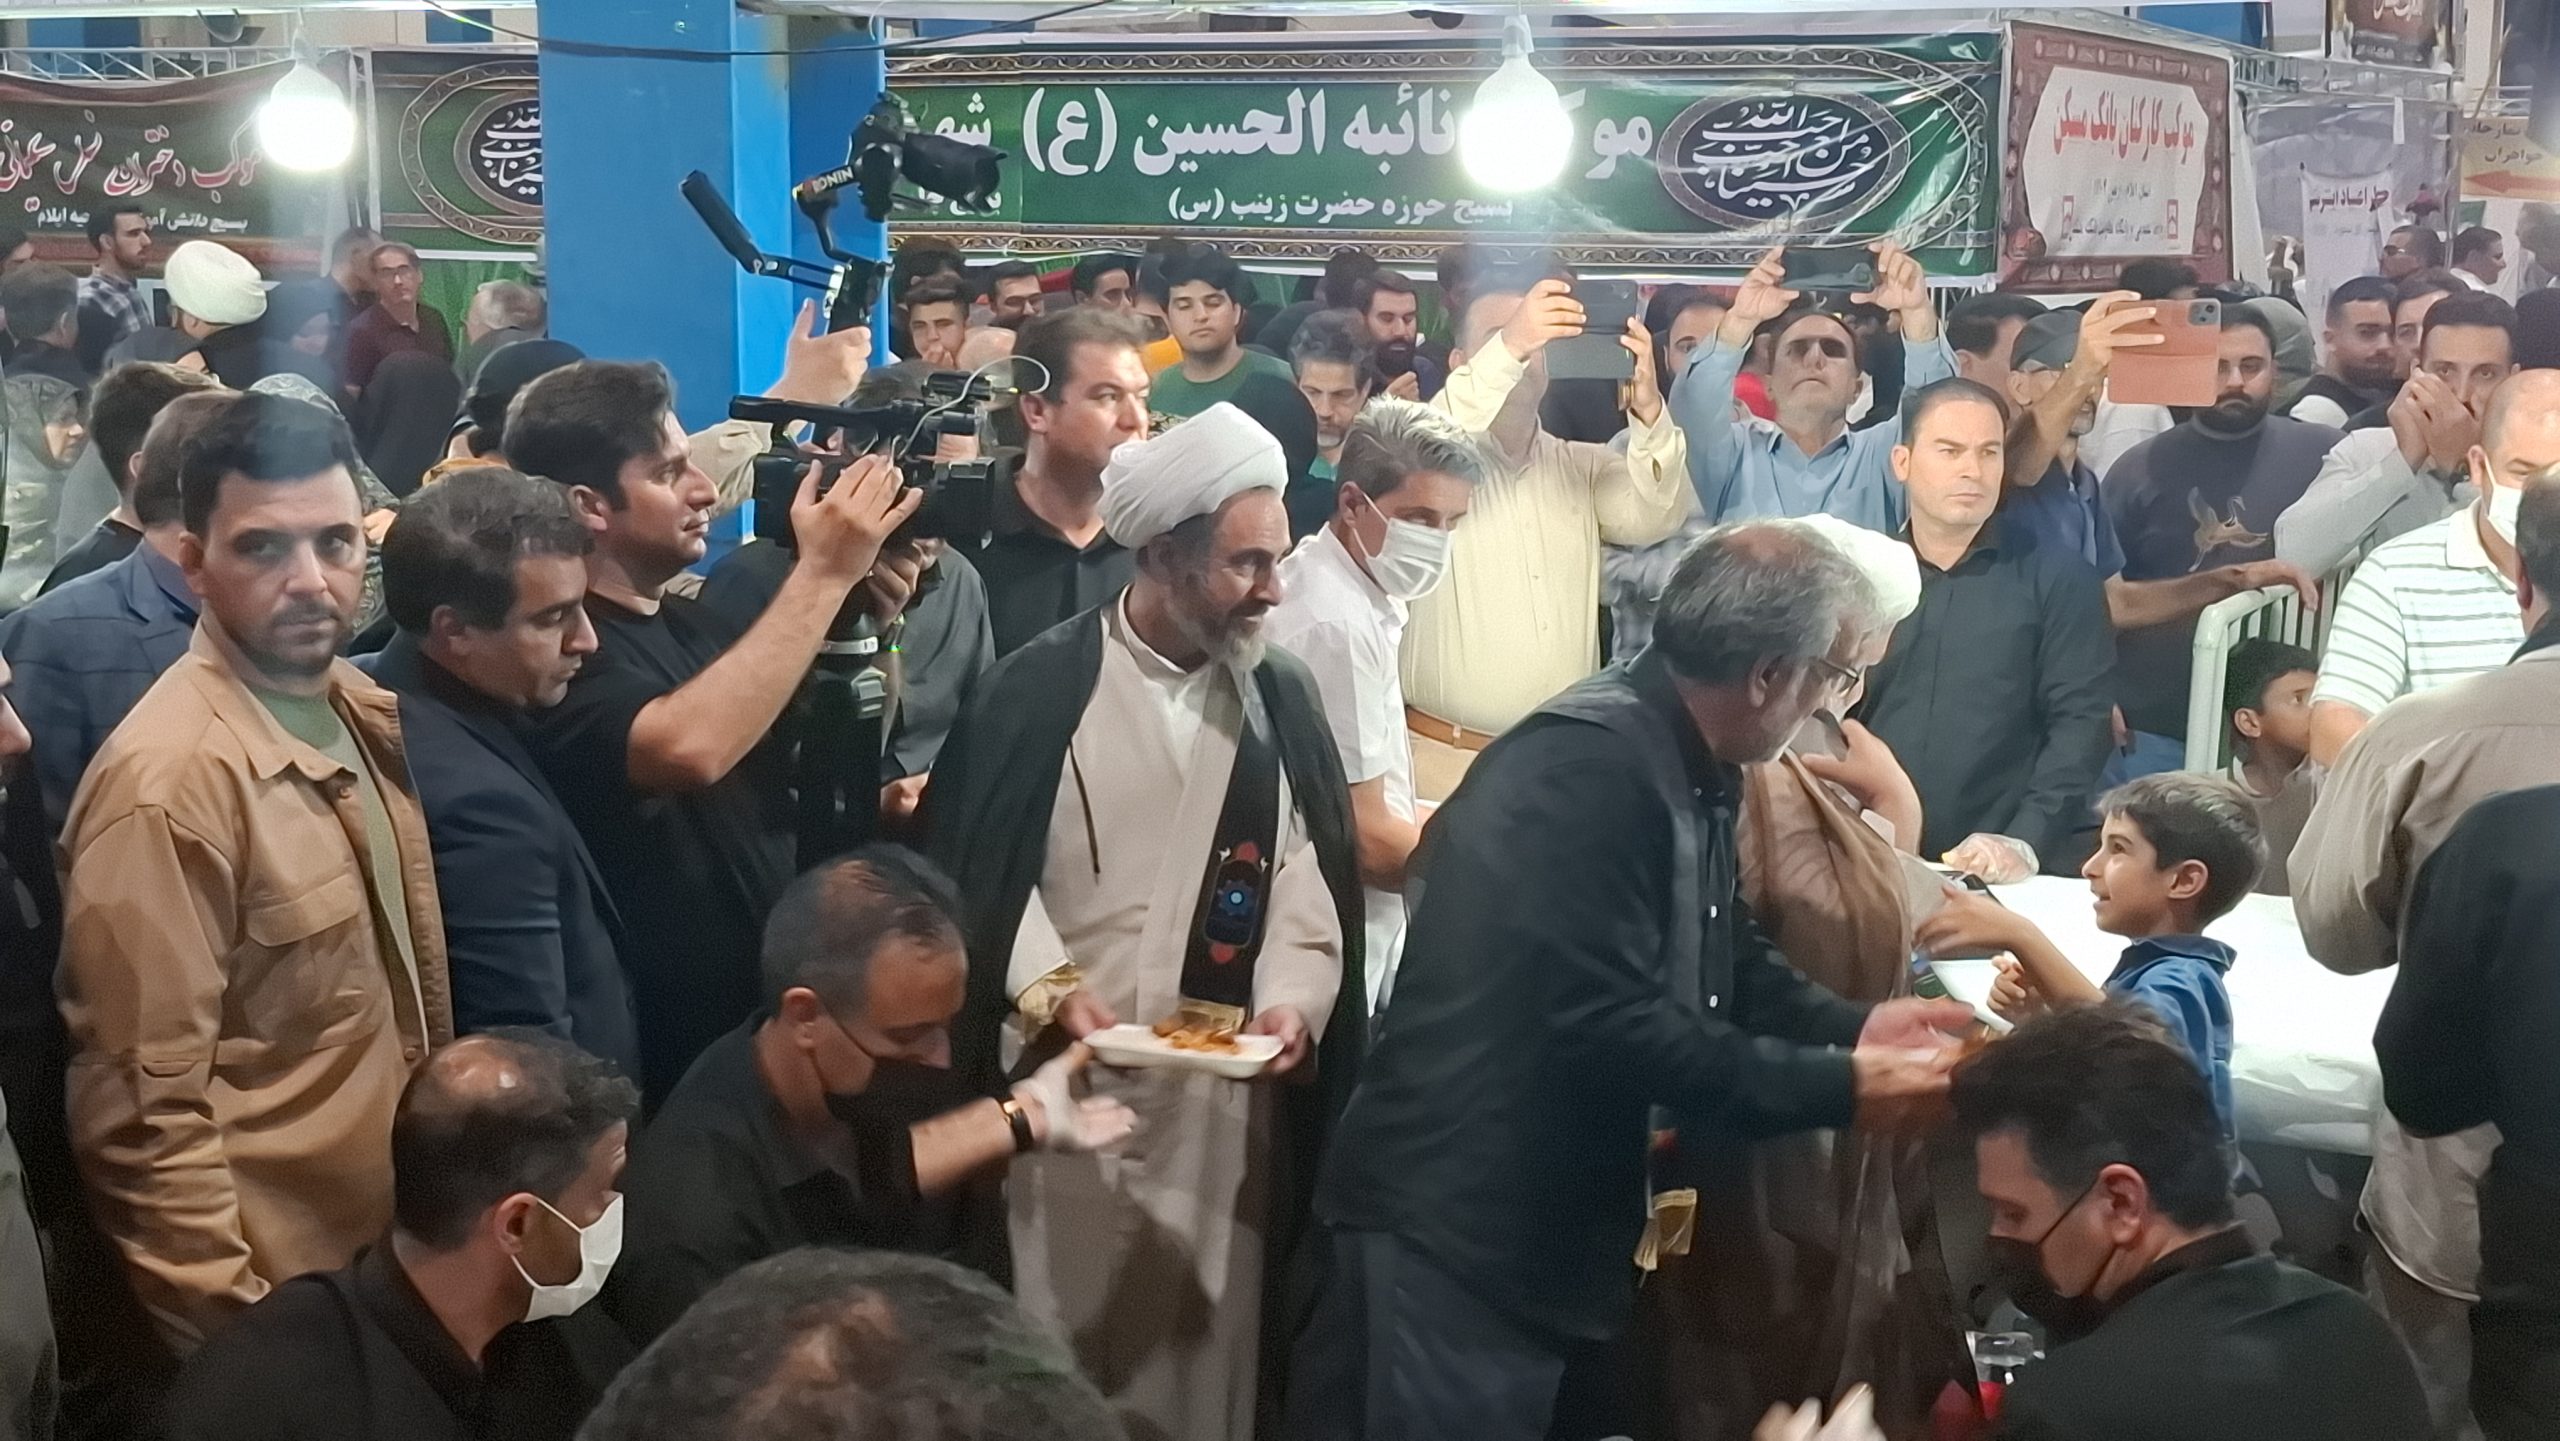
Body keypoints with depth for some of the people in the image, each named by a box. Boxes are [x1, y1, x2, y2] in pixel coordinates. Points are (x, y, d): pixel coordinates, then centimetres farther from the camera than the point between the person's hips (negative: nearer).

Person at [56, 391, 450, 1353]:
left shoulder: (363, 709, 2)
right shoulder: (170, 779, -21)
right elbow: (148, 1109, -20)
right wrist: (237, 1322, -17)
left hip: (399, 1255, 7)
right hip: (281, 1297, -7)